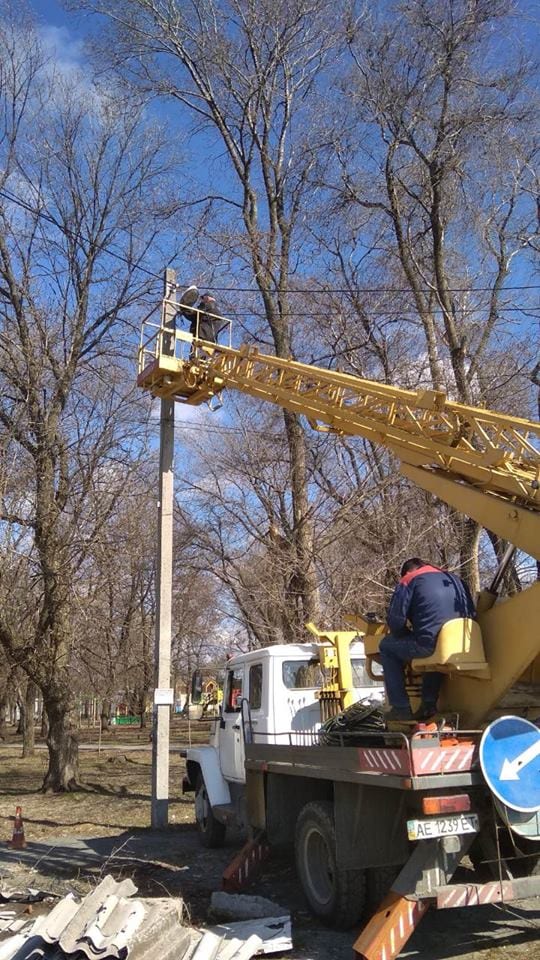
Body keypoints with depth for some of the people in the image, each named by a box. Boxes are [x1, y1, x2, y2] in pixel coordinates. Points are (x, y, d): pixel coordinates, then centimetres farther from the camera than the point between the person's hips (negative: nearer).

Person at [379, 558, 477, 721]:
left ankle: (401, 708, 13)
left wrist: (409, 635, 18)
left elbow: (395, 621, -3)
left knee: (387, 646, 19)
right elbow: (472, 614, 23)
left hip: (430, 646, -6)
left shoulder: (409, 580, 6)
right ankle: (429, 704, 28)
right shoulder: (454, 579, 25)